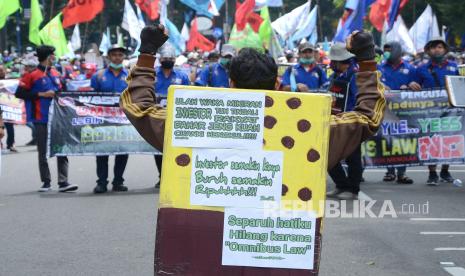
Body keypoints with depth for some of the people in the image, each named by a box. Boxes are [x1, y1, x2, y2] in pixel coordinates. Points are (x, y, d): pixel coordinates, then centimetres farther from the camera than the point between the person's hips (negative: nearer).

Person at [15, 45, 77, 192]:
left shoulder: (55, 74, 12)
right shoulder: (32, 75, -5)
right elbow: (19, 93, -9)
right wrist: (41, 94, -14)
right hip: (41, 119, -5)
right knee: (43, 152, 5)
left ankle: (63, 182, -2)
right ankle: (46, 182, 13)